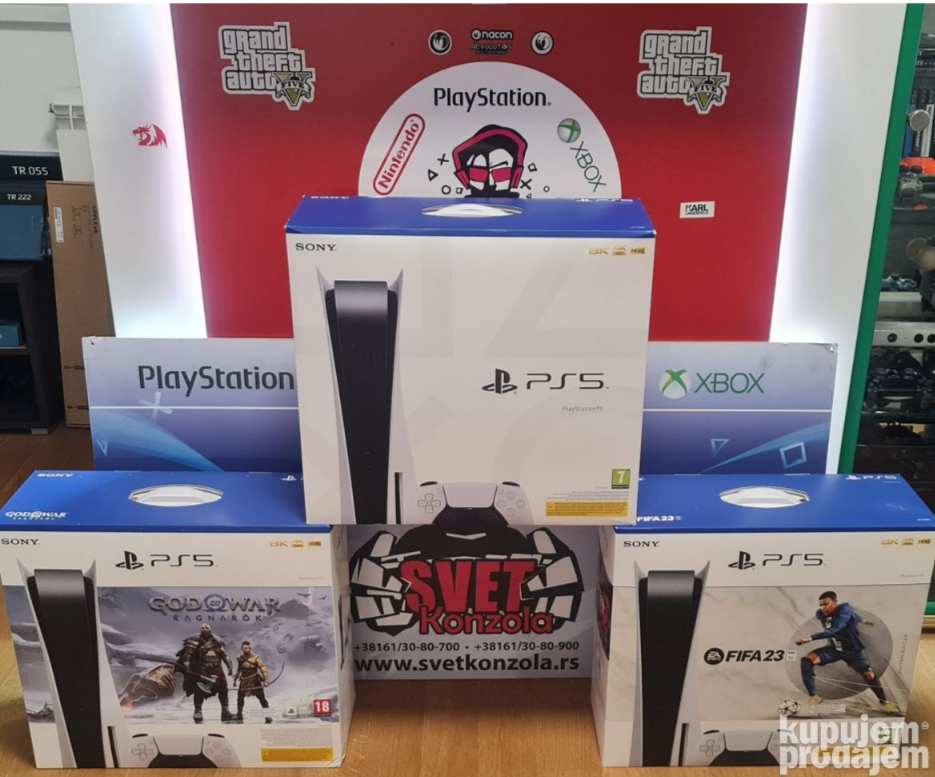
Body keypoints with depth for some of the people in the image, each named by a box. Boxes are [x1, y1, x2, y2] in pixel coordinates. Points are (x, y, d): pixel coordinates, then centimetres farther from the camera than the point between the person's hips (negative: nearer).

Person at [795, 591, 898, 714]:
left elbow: (834, 630, -46)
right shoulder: (820, 615, -14)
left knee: (868, 675, 7)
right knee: (807, 660, -19)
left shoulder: (844, 610, -31)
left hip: (853, 650, -3)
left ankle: (884, 702, 36)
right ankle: (814, 697, -14)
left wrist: (810, 638, -53)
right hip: (834, 648, 3)